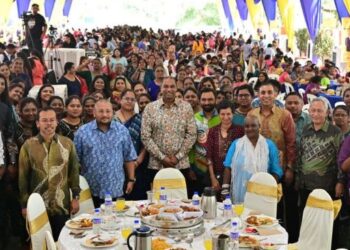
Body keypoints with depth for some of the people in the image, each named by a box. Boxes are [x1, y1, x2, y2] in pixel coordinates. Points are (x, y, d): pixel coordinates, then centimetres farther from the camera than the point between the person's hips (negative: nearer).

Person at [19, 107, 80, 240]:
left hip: (62, 206, 1)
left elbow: (74, 171, 6)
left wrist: (75, 197, 2)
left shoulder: (67, 143, 1)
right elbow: (23, 177, 0)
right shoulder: (28, 145, -3)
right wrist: (24, 204, -1)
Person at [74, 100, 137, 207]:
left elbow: (129, 158, 8)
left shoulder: (122, 131, 4)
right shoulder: (83, 132, -1)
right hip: (90, 190, -1)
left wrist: (131, 180, 5)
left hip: (116, 189, 1)